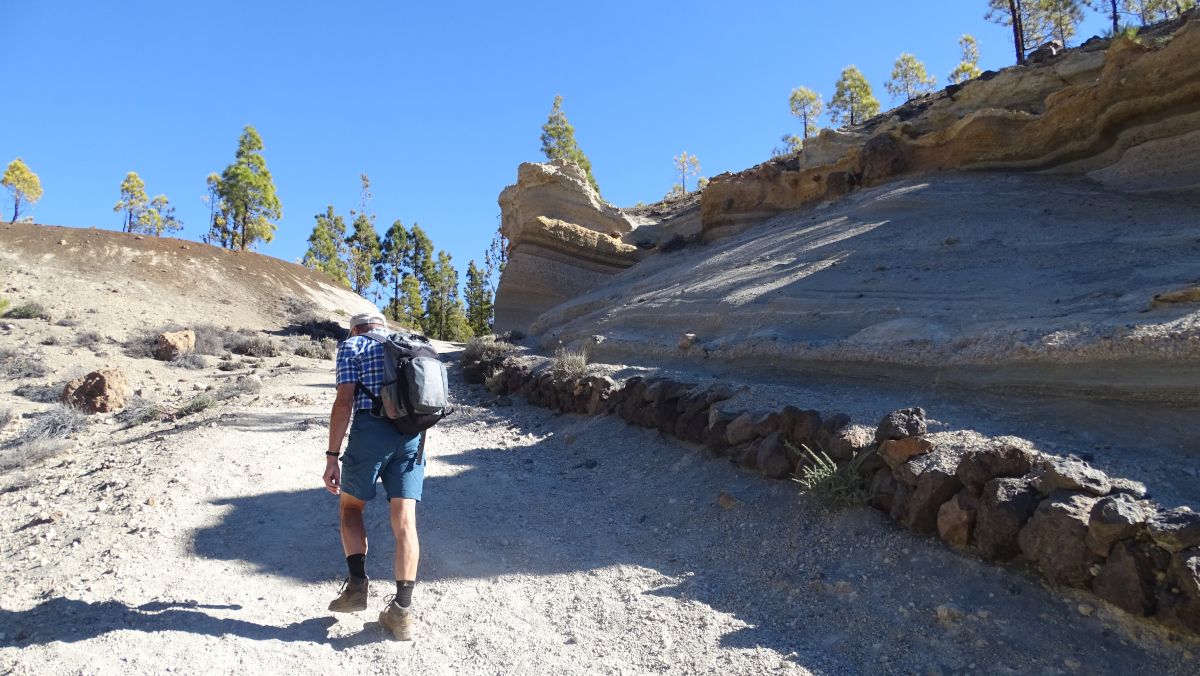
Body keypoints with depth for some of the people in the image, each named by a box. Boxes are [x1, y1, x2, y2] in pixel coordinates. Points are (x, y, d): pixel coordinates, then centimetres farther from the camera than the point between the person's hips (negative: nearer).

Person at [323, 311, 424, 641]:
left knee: (350, 505, 18)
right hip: (412, 435, 4)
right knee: (404, 520, 0)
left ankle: (357, 582, 6)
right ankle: (402, 611, -1)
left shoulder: (351, 346, 10)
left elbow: (344, 400, -3)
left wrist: (332, 456, -4)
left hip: (370, 429, -3)